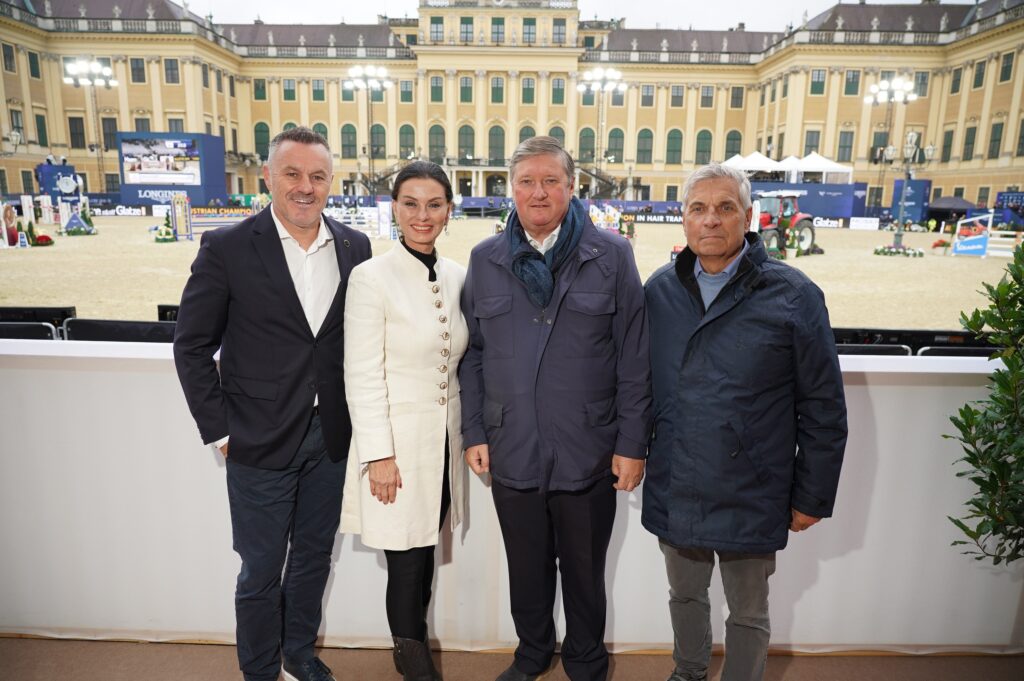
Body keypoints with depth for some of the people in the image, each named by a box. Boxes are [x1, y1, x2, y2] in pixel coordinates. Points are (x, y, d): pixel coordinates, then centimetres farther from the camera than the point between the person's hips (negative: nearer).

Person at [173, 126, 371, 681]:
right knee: (261, 571, 12)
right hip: (261, 442, -3)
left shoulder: (355, 247, -1)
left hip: (331, 438, 4)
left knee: (313, 558, 21)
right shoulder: (227, 248, -10)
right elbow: (191, 346, -5)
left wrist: (355, 413, 2)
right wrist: (219, 430, -8)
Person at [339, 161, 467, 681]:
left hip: (444, 439, 5)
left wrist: (470, 434, 11)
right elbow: (362, 377, -12)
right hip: (398, 442, -5)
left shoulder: (458, 276, 4)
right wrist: (379, 455, -14)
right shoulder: (371, 277, -12)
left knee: (424, 555, 17)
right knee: (406, 563, 6)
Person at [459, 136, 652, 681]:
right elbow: (473, 355, 6)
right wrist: (473, 433, 3)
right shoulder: (485, 259, 3)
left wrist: (632, 442, -6)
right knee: (527, 569, 19)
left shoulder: (611, 255, -4)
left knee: (584, 571, 17)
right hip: (511, 452, 2)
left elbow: (634, 357, -4)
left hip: (588, 452, -1)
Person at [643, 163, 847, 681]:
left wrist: (812, 497, -3)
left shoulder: (793, 296, -11)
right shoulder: (660, 290, -1)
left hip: (750, 497, -3)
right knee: (685, 596, 24)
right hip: (673, 492, 4)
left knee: (748, 615, 17)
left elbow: (823, 408, -6)